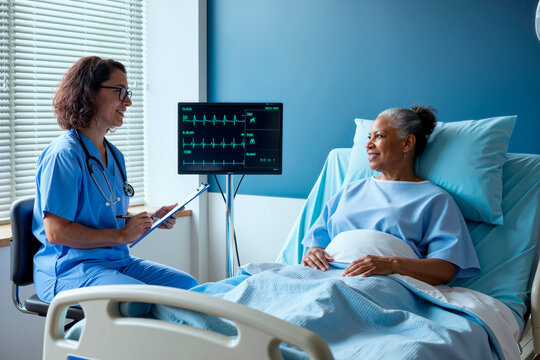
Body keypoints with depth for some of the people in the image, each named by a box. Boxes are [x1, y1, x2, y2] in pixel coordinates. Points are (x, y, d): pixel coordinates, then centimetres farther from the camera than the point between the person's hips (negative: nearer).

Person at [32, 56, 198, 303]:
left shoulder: (114, 155, 15)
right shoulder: (63, 155, -14)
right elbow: (56, 232, -20)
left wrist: (151, 219, 7)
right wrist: (121, 235, -16)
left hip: (117, 261, 9)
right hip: (69, 270, -9)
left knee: (188, 285, -7)